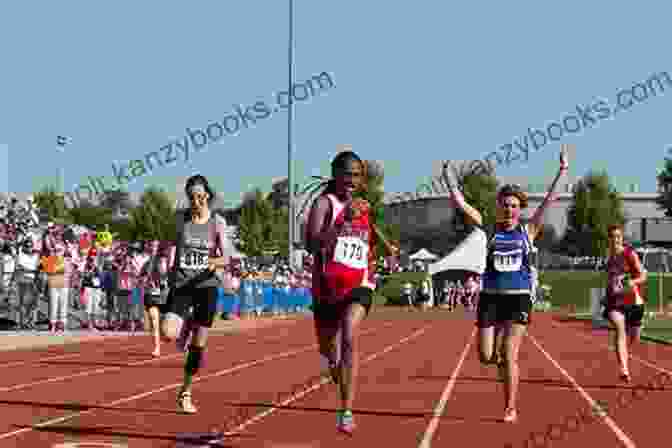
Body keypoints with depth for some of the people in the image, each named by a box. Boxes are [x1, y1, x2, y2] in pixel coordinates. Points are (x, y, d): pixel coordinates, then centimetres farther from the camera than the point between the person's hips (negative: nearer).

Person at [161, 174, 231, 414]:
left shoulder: (217, 222, -3)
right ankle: (186, 327, 15)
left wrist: (216, 261, -29)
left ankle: (186, 392, 17)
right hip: (181, 283, 1)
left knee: (198, 344, 1)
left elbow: (227, 256, -8)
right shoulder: (181, 217, 2)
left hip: (206, 284, -1)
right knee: (168, 333, -22)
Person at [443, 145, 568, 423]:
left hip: (519, 298, -2)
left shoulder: (528, 231, 3)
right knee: (486, 356, -2)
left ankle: (511, 409, 3)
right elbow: (461, 203, -2)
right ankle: (505, 363, 34)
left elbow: (548, 201, -2)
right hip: (491, 297, 2)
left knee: (509, 355, -7)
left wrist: (561, 172, -8)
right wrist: (449, 177, -9)